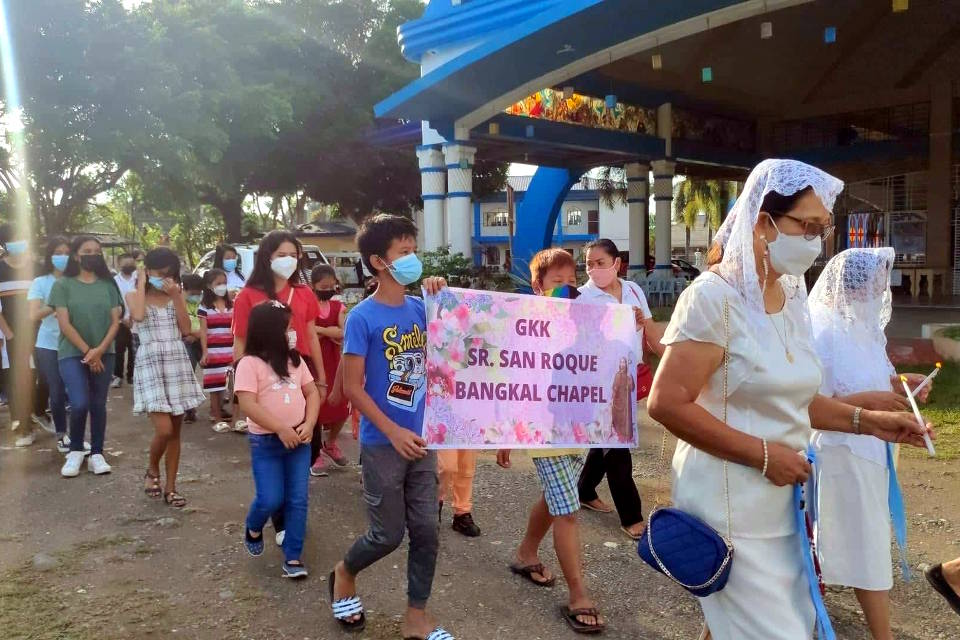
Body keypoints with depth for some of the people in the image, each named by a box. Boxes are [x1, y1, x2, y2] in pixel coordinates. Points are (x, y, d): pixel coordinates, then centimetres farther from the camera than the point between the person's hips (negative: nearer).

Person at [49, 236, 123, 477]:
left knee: (98, 404, 6)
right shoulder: (63, 285, -2)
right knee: (80, 404, -14)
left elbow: (115, 321, 1)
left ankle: (97, 454, 15)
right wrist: (87, 351, -11)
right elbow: (64, 323, -7)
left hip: (104, 354, 3)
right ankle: (75, 451, 8)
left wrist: (99, 351, -11)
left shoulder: (108, 285, 5)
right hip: (72, 354, -3)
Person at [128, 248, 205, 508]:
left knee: (175, 432, 6)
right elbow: (138, 316, -23)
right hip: (151, 364, -4)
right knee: (164, 430, -14)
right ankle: (152, 470, 16)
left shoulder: (177, 296, 10)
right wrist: (142, 284, -10)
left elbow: (186, 329, -1)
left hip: (178, 363, 4)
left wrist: (176, 296, -6)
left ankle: (170, 488, 16)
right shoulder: (134, 296, 1)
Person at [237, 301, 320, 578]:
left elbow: (312, 393, 9)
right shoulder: (250, 363, -8)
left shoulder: (295, 359, 9)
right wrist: (281, 429, -20)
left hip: (299, 439, 4)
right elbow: (249, 405, -16)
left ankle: (293, 557, 10)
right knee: (271, 500, -5)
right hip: (265, 442, -4)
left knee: (297, 500, 1)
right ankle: (253, 529, 28)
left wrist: (309, 424, -7)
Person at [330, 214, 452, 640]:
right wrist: (393, 431, -17)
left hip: (421, 439, 5)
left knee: (425, 531, 8)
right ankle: (344, 573, 37)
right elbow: (352, 387, -13)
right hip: (382, 444, -5)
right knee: (389, 534, 7)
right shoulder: (362, 317, -13)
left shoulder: (420, 309, 3)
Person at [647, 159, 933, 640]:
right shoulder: (714, 296, -18)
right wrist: (763, 454, -21)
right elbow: (666, 403, -24)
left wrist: (865, 421, 7)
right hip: (733, 506, -8)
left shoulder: (792, 296, 8)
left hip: (781, 502, 9)